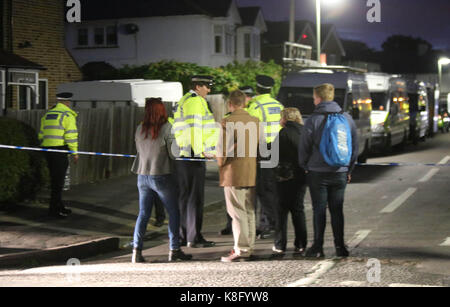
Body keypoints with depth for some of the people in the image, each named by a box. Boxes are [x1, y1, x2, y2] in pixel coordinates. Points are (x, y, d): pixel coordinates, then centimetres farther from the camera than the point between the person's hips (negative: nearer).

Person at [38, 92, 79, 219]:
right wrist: (75, 152, -8)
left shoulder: (47, 115, 17)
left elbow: (41, 135, 19)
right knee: (58, 181, -5)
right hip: (60, 150, -8)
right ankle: (54, 209, -5)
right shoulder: (68, 115, -7)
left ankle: (59, 206, 24)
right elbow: (71, 135, -13)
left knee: (55, 179, 16)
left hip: (47, 150, 8)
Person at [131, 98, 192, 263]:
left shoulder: (140, 129, 3)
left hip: (142, 176, 5)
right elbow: (173, 152, -10)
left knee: (143, 214, 9)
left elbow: (139, 150, 12)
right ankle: (174, 250, 7)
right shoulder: (167, 128, -11)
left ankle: (136, 250, -1)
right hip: (161, 176, -4)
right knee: (173, 212, 8)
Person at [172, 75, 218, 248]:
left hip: (182, 155, 10)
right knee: (195, 197, -6)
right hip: (194, 156, -10)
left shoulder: (183, 101, 20)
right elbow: (195, 128, -19)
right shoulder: (196, 101, -11)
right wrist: (200, 151, -17)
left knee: (184, 196, 13)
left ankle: (183, 236, 17)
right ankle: (194, 238, -4)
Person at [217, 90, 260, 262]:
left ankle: (241, 250, -3)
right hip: (252, 174, 6)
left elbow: (223, 148, -15)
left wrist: (220, 163, 3)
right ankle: (249, 247, 17)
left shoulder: (227, 122, -12)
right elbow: (258, 146, 12)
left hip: (233, 175, -6)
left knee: (237, 214, -3)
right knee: (250, 212, 12)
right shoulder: (255, 121, 8)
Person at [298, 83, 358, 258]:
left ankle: (318, 247, 4)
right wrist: (349, 170, 18)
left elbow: (304, 147, -5)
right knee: (337, 210, 10)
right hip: (340, 172, 3)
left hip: (318, 172, -3)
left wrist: (304, 166, 10)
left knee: (319, 210, 3)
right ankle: (340, 247, 9)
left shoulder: (313, 120, -8)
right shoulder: (347, 119, 5)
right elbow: (355, 147, 10)